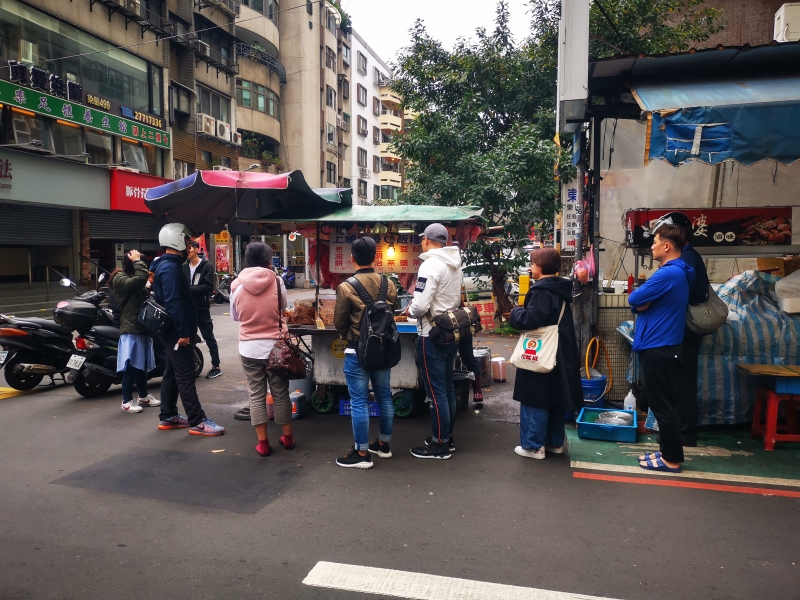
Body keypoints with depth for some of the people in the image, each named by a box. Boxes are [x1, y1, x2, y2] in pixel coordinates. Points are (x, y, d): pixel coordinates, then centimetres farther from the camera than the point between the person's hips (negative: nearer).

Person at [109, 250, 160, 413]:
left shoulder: (133, 279, 19)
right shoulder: (120, 279, -9)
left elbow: (144, 299, 19)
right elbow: (140, 279, -27)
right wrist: (137, 262, -16)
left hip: (141, 328, 9)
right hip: (130, 329, -9)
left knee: (142, 364, 16)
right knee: (130, 366, -7)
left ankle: (143, 396, 27)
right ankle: (127, 401, 1)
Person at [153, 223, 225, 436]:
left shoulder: (168, 265, 15)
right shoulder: (171, 267, -18)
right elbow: (173, 302, -25)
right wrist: (183, 332, -25)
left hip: (172, 331, 11)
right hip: (177, 332, -11)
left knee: (172, 374, 15)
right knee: (186, 377, -7)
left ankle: (168, 417, 24)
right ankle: (198, 422, -3)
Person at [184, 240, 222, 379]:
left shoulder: (207, 266, -6)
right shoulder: (184, 267, 9)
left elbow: (208, 287, -15)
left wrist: (189, 288, -20)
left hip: (202, 308, -5)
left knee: (209, 337, 1)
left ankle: (216, 367, 8)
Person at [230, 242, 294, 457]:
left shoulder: (236, 284, -5)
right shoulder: (276, 281, -8)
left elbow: (234, 315, 8)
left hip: (249, 348, 1)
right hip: (275, 346, 0)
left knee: (257, 395, 10)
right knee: (280, 393, 12)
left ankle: (263, 443, 14)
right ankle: (288, 437, 24)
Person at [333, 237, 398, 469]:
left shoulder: (346, 287, -15)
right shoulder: (389, 284, -2)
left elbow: (339, 323, -6)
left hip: (358, 351, -5)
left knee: (358, 401, 3)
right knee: (384, 396, 15)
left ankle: (362, 453, 10)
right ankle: (384, 444, 29)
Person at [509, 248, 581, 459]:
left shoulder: (542, 291, -19)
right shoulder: (561, 289, 11)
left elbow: (530, 319, -27)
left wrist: (515, 312, -8)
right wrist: (522, 311, 14)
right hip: (560, 354, 10)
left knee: (534, 400, -1)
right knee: (556, 398, 15)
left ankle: (533, 445, 6)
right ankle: (555, 442, 25)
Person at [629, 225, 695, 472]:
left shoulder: (668, 273, -20)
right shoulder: (679, 272, 14)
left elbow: (634, 299, -16)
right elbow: (646, 302, 13)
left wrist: (641, 299, 2)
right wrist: (643, 301, -7)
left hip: (658, 348, -10)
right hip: (663, 346, 10)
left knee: (663, 405, -1)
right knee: (665, 404, 16)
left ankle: (671, 459, 9)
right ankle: (668, 452, 25)